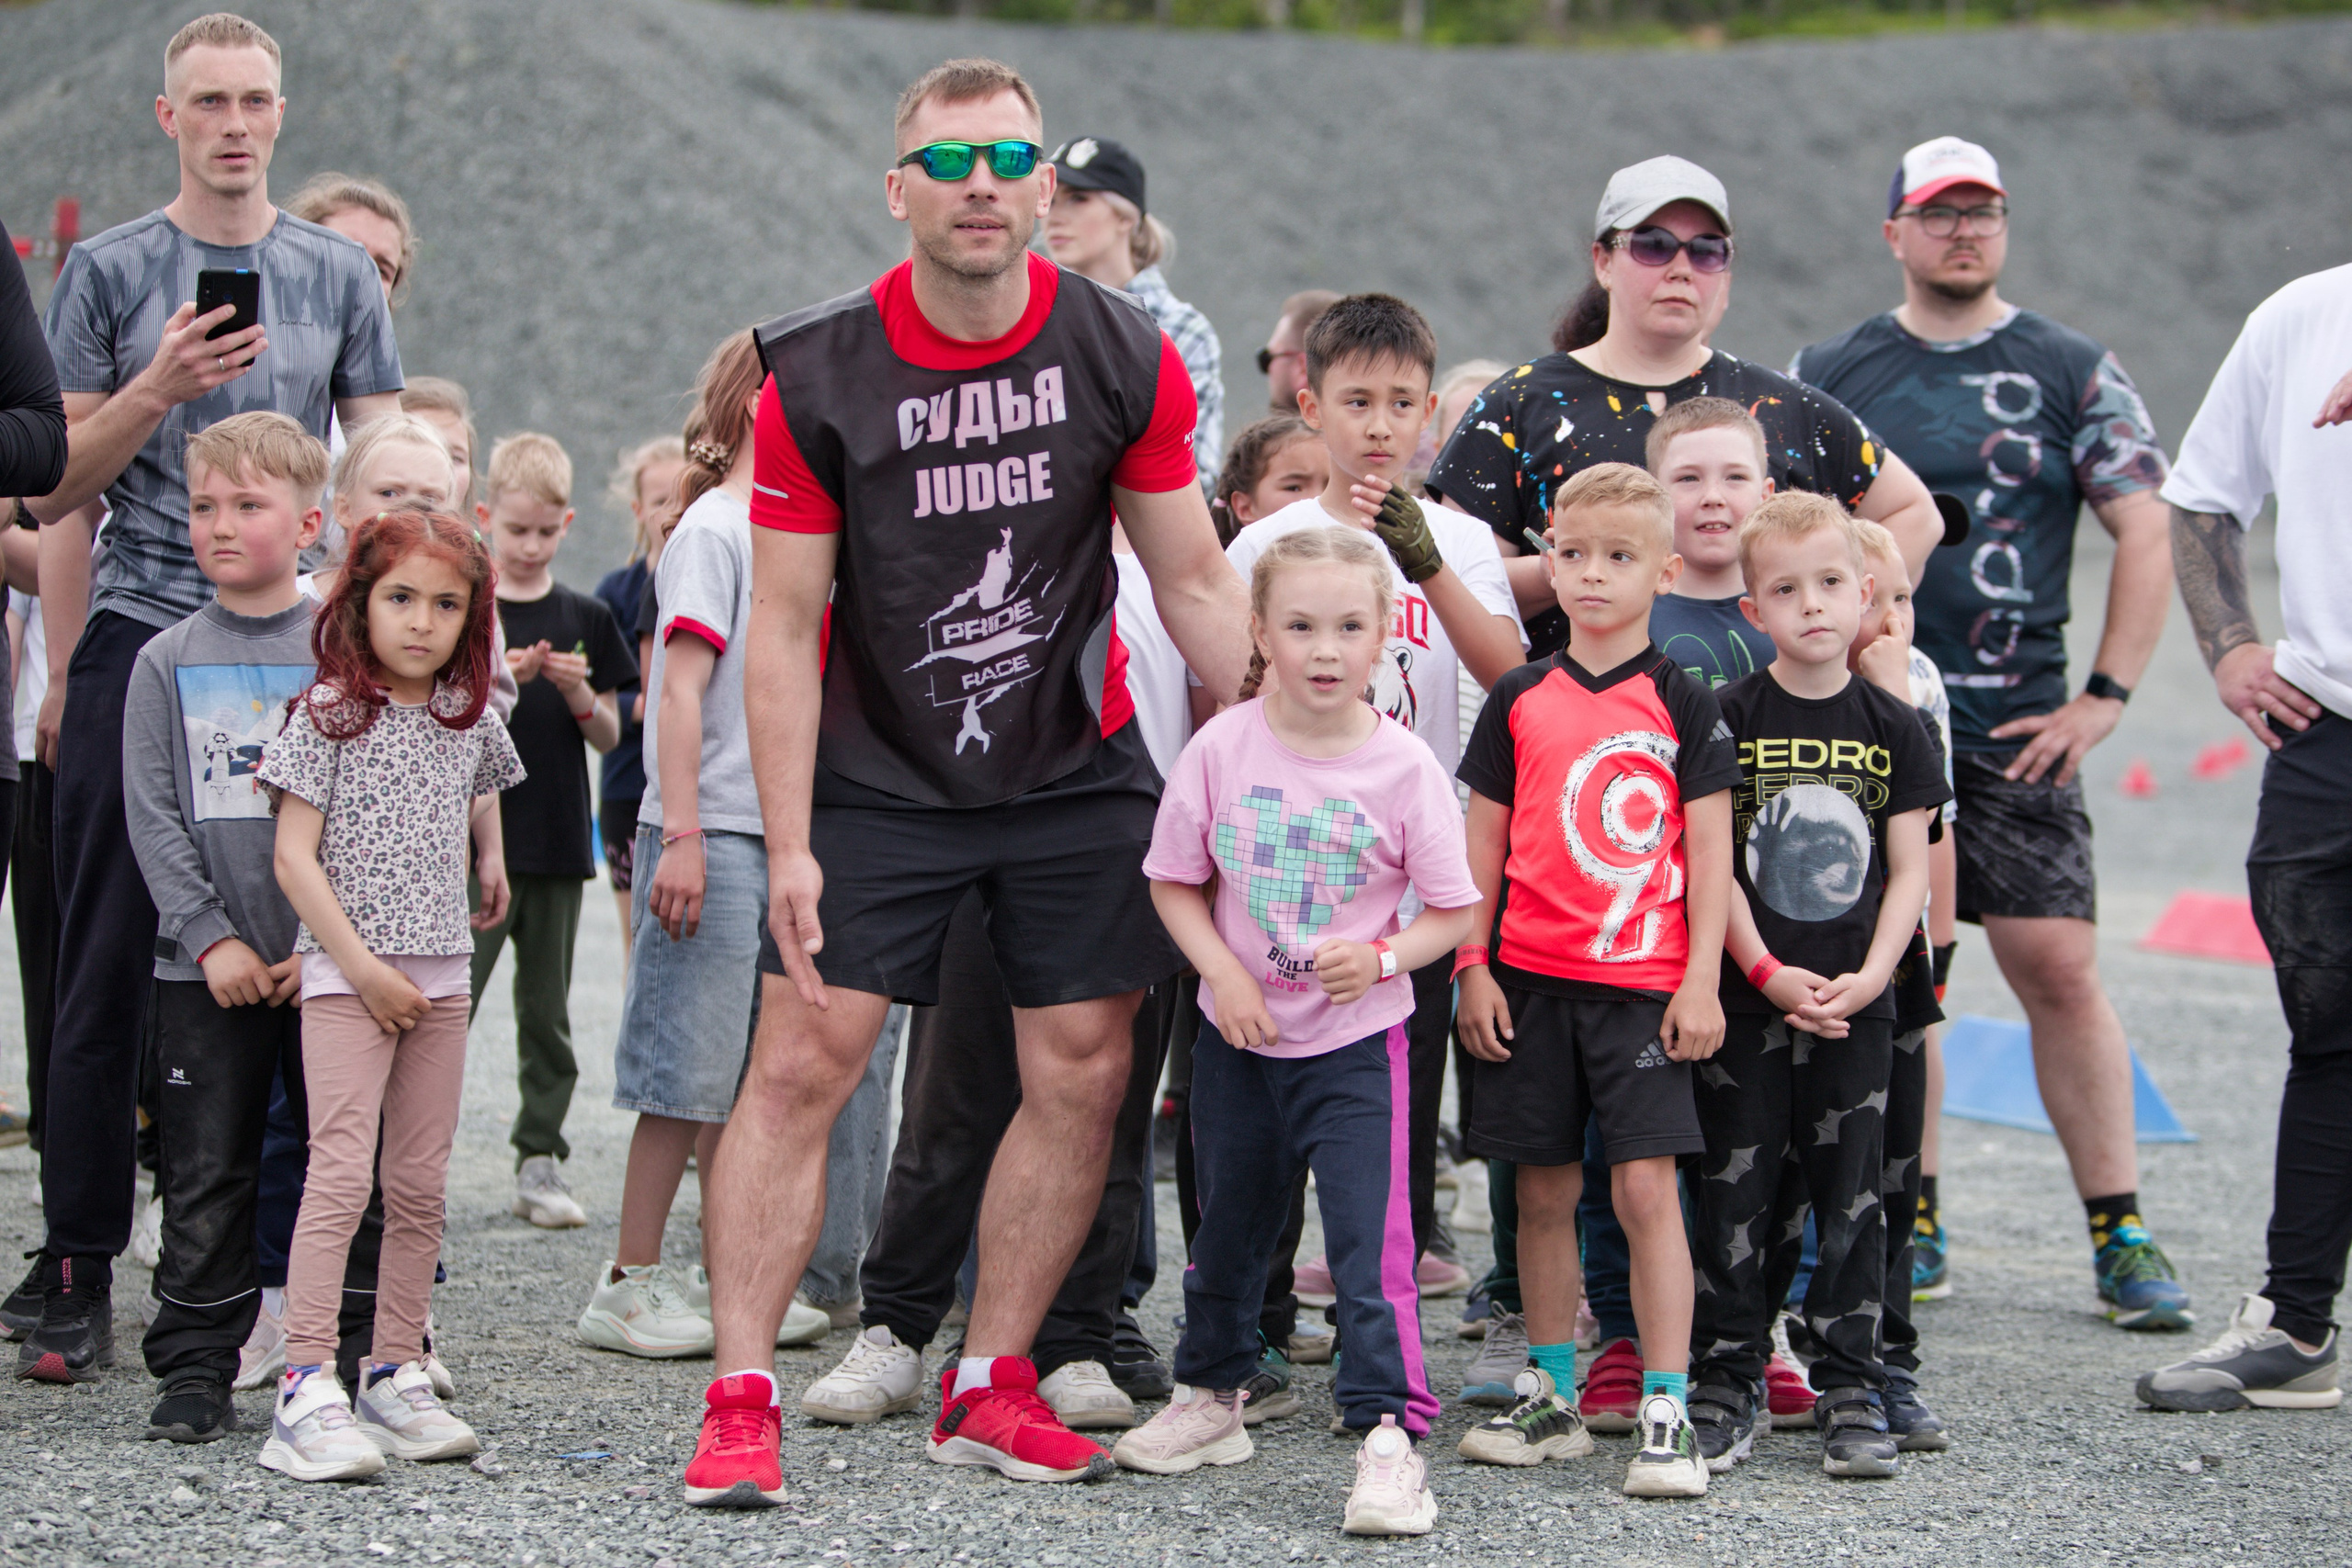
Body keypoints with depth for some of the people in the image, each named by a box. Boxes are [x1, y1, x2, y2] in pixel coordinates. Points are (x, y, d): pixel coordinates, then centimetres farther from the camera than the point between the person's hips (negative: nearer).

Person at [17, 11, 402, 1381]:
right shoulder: (109, 272, 7)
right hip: (139, 641, -1)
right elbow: (56, 491, 6)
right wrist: (158, 389, -10)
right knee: (110, 969, -2)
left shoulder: (339, 277, 12)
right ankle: (81, 1267, 3)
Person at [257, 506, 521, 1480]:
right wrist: (363, 967, -14)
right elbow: (295, 855, -10)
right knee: (342, 1171, -15)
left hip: (441, 974, 6)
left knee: (420, 1183, 6)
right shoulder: (329, 712, -6)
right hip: (344, 971, -6)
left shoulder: (470, 717, 10)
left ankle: (396, 1377, 14)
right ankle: (306, 1390, -18)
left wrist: (491, 856, 19)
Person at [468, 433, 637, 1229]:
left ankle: (539, 1159, 14)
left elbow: (609, 736, 11)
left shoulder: (585, 618, 9)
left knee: (547, 1013, 8)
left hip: (557, 842, 3)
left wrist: (578, 693, -9)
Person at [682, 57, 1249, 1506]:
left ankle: (990, 1387, 13)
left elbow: (1198, 588, 2)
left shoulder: (1126, 358, -7)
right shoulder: (818, 374, -11)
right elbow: (783, 625, -8)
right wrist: (790, 846, -12)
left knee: (1082, 1076, 1)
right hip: (877, 776, -2)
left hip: (1078, 772, 2)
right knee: (801, 1064, -9)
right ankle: (742, 1397, -3)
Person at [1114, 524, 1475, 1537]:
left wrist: (1382, 957, -21)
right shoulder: (1223, 748, -7)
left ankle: (1388, 1435, -9)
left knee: (1370, 1238, -12)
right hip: (1239, 1036, 3)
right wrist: (1223, 972, -12)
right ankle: (1210, 1398, 37)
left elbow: (1453, 911, -4)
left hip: (1358, 1044, -3)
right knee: (1228, 1225, 18)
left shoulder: (1403, 767, -11)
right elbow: (1176, 882, 2)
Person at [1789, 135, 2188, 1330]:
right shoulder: (1825, 377, 9)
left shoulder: (2072, 372, 6)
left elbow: (2147, 534, 5)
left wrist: (2104, 696, -3)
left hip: (2016, 730, -1)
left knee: (2061, 972, -5)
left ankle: (2119, 1233, 2)